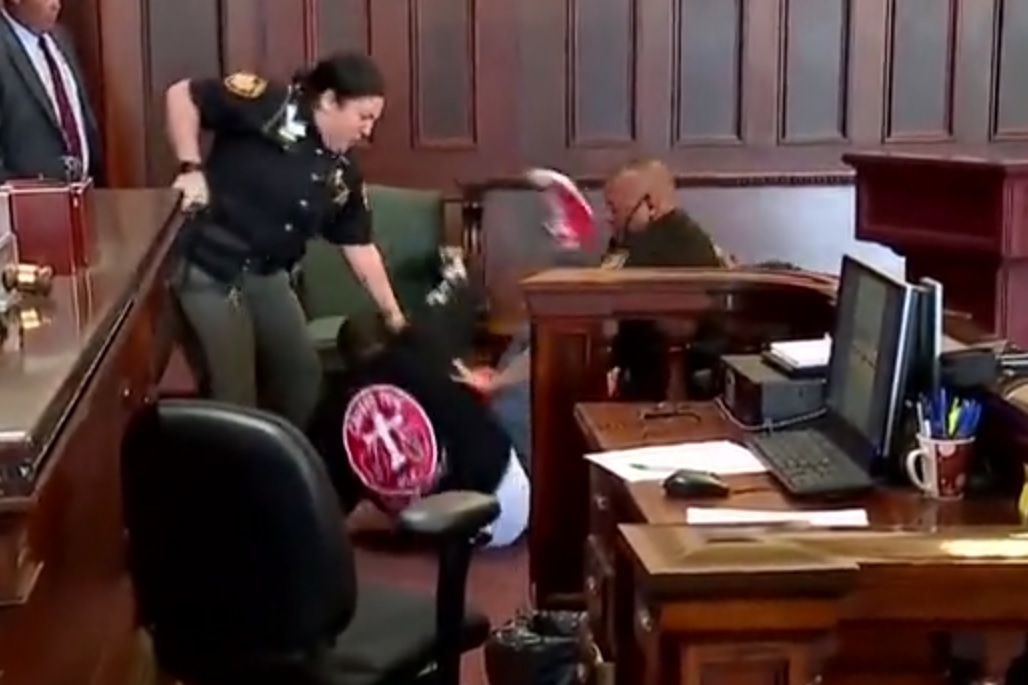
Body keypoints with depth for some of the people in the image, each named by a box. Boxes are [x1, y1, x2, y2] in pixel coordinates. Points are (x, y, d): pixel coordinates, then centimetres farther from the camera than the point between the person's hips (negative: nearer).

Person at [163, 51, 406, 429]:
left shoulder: (342, 173, 5)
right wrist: (191, 168, -20)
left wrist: (393, 314, 12)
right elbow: (182, 94, -11)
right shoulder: (269, 106, -14)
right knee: (233, 396, -5)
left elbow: (359, 245, 12)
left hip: (267, 275, 8)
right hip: (207, 269, -7)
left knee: (302, 374, 14)